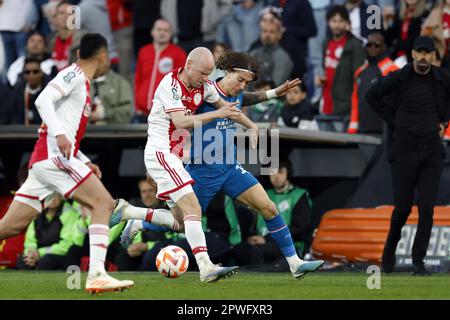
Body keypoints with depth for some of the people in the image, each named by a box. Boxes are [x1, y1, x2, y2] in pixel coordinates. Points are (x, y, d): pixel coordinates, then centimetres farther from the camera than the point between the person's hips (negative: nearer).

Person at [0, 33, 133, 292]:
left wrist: (85, 162, 20)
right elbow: (43, 100, -19)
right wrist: (59, 133, -30)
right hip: (53, 156, -10)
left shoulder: (82, 83, 25)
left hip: (43, 161, 10)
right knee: (104, 203, -14)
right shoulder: (74, 75, -3)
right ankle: (97, 274, -25)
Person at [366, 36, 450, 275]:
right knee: (403, 206, 2)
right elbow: (372, 96, 6)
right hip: (404, 150, -2)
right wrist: (393, 122, 1)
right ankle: (391, 243, 32)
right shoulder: (398, 79, -8)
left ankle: (418, 262, 0)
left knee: (427, 208, -6)